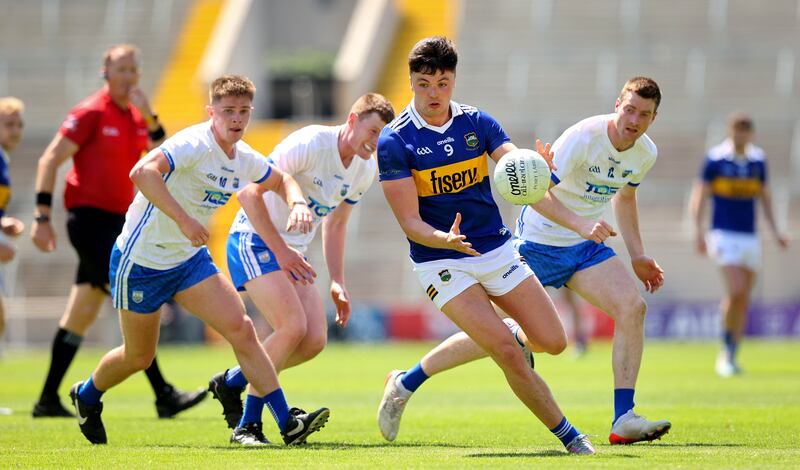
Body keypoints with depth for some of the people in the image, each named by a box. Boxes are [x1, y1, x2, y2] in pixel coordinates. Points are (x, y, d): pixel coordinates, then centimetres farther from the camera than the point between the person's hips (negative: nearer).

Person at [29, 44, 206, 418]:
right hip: (89, 216, -8)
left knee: (81, 314, 11)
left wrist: (150, 119, -10)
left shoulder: (137, 117, 13)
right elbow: (50, 160, -9)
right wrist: (42, 216, -14)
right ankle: (164, 396, -17)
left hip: (117, 220, 8)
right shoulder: (91, 113, -8)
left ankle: (48, 400, 16)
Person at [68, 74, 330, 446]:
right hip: (141, 259, -6)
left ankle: (287, 424, -15)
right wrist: (183, 219, -48)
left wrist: (298, 203, -1)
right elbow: (142, 173, -42)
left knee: (241, 329, -12)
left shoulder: (245, 160, 0)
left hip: (190, 258, 6)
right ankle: (87, 395, 42)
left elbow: (282, 180, 22)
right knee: (139, 356, 10)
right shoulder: (193, 144, -25)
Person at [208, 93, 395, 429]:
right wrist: (281, 251, -22)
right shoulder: (309, 144, -21)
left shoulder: (366, 170, 4)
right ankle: (247, 423, -12)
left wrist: (337, 284, 11)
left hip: (292, 254, 8)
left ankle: (231, 382, 13)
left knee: (315, 340, -6)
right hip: (255, 240, -8)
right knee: (294, 325, -23)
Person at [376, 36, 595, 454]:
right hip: (441, 264, -5)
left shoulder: (478, 123, 1)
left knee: (553, 342, -1)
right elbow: (410, 223, -14)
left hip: (497, 250, 5)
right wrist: (445, 240, -35)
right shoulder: (393, 142, -11)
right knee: (509, 353, -18)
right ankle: (566, 435, -1)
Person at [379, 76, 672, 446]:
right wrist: (580, 225, -45)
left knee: (632, 307, -18)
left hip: (586, 247, 6)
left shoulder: (645, 154, -2)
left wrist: (637, 256, 15)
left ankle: (623, 421, -18)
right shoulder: (583, 137, -25)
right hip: (537, 240, -6)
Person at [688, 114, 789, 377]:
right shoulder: (715, 159, -4)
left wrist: (774, 230, 13)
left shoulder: (758, 160, 9)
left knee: (743, 301, 4)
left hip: (750, 236, 5)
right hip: (724, 235, -5)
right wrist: (699, 231, -13)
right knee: (736, 292, -20)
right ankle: (726, 349, -2)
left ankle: (731, 356, 13)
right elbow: (699, 196, -3)